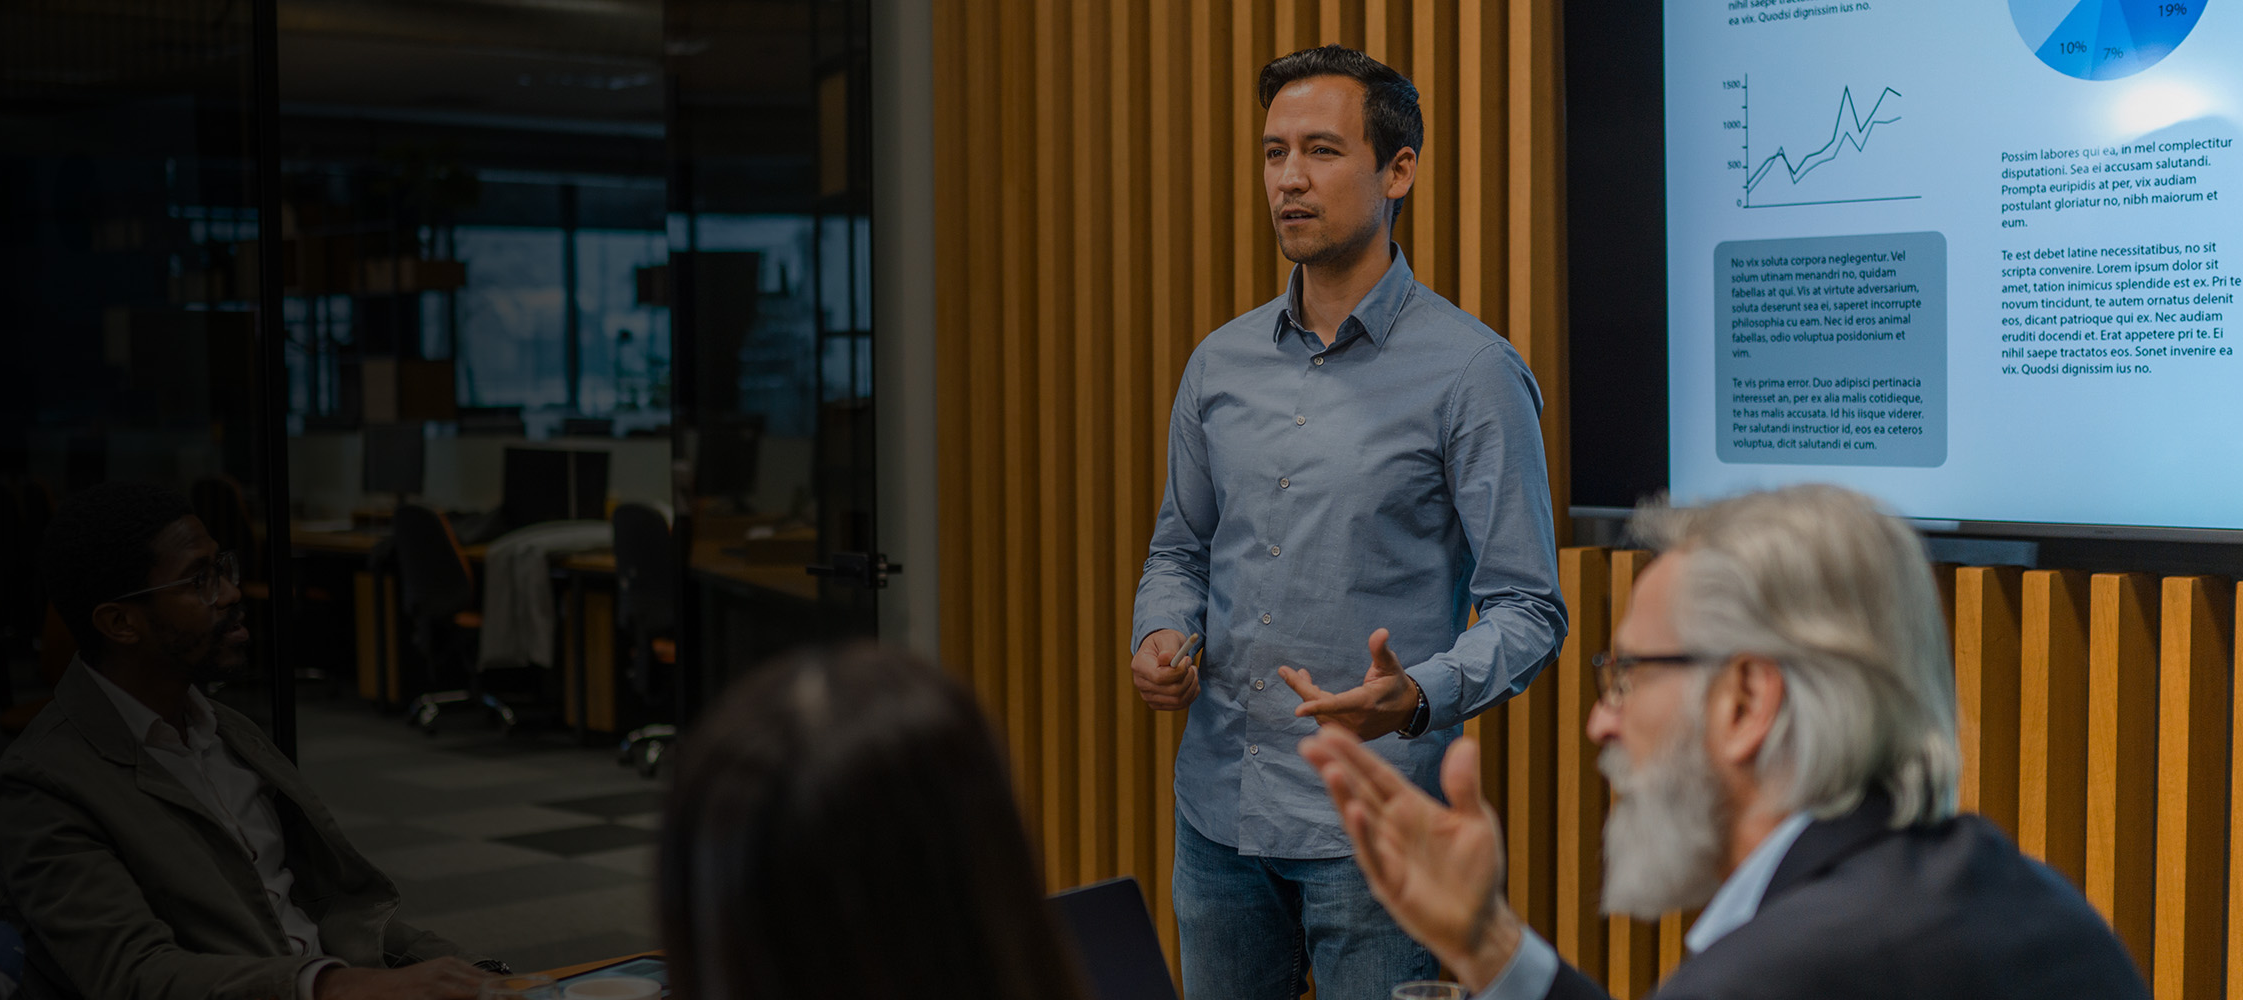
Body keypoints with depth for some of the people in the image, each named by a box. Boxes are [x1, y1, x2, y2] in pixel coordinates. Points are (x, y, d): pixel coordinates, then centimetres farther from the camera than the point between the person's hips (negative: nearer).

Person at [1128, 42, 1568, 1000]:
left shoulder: (1471, 372, -8)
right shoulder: (1221, 363, 8)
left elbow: (1526, 607, -10)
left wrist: (1419, 698, -27)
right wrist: (1157, 637, -1)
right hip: (1217, 810, 5)